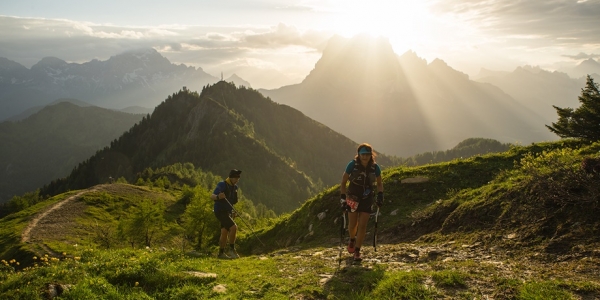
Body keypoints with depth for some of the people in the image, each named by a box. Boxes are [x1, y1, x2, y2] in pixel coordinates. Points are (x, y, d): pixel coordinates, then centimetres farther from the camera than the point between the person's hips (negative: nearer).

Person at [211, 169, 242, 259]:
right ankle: (232, 249, -8)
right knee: (233, 227, -20)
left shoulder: (235, 187, 11)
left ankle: (221, 253, 18)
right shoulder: (222, 185, -15)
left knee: (224, 232, 11)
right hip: (220, 211, -9)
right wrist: (218, 197, -46)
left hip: (228, 212, 9)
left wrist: (232, 212, 24)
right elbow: (212, 196, -24)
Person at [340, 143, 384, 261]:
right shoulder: (352, 165, -15)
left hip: (367, 200, 1)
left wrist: (380, 196, -5)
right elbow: (343, 183, -6)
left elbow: (379, 183, 9)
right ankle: (352, 240, 37)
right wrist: (343, 199, -10)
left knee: (362, 226, -3)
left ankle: (357, 252, 7)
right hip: (353, 198, -1)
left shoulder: (375, 167, -9)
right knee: (352, 224, 4)